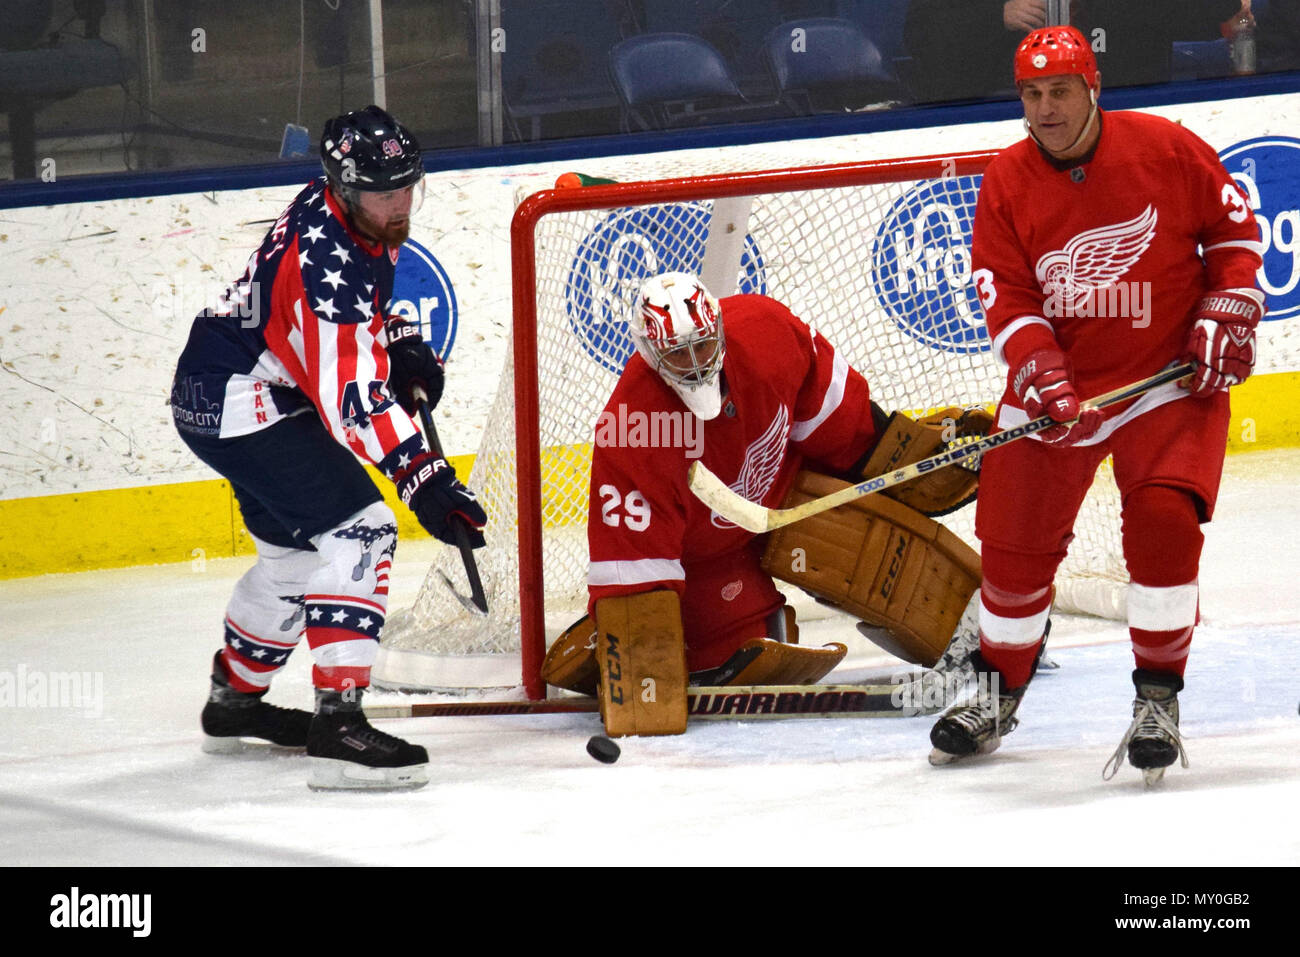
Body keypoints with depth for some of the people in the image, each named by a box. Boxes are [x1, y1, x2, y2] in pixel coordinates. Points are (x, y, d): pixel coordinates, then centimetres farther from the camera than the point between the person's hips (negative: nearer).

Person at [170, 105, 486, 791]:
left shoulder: (350, 213, 2)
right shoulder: (325, 260, -29)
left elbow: (355, 303, 26)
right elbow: (351, 392, -35)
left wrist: (400, 344, 10)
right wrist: (420, 476, -41)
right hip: (239, 405, -11)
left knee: (296, 550, 24)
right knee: (358, 530, -20)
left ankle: (233, 702, 43)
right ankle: (338, 726, -26)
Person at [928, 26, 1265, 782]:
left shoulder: (1165, 149, -11)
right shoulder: (1007, 182, -5)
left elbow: (1234, 224, 3)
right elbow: (1006, 296, -6)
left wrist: (1228, 312, -5)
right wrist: (1039, 374, -21)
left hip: (1171, 373, -3)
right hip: (1057, 381, 3)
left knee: (1163, 521, -20)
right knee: (1014, 538, 2)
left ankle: (1158, 699, -6)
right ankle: (1000, 692, 24)